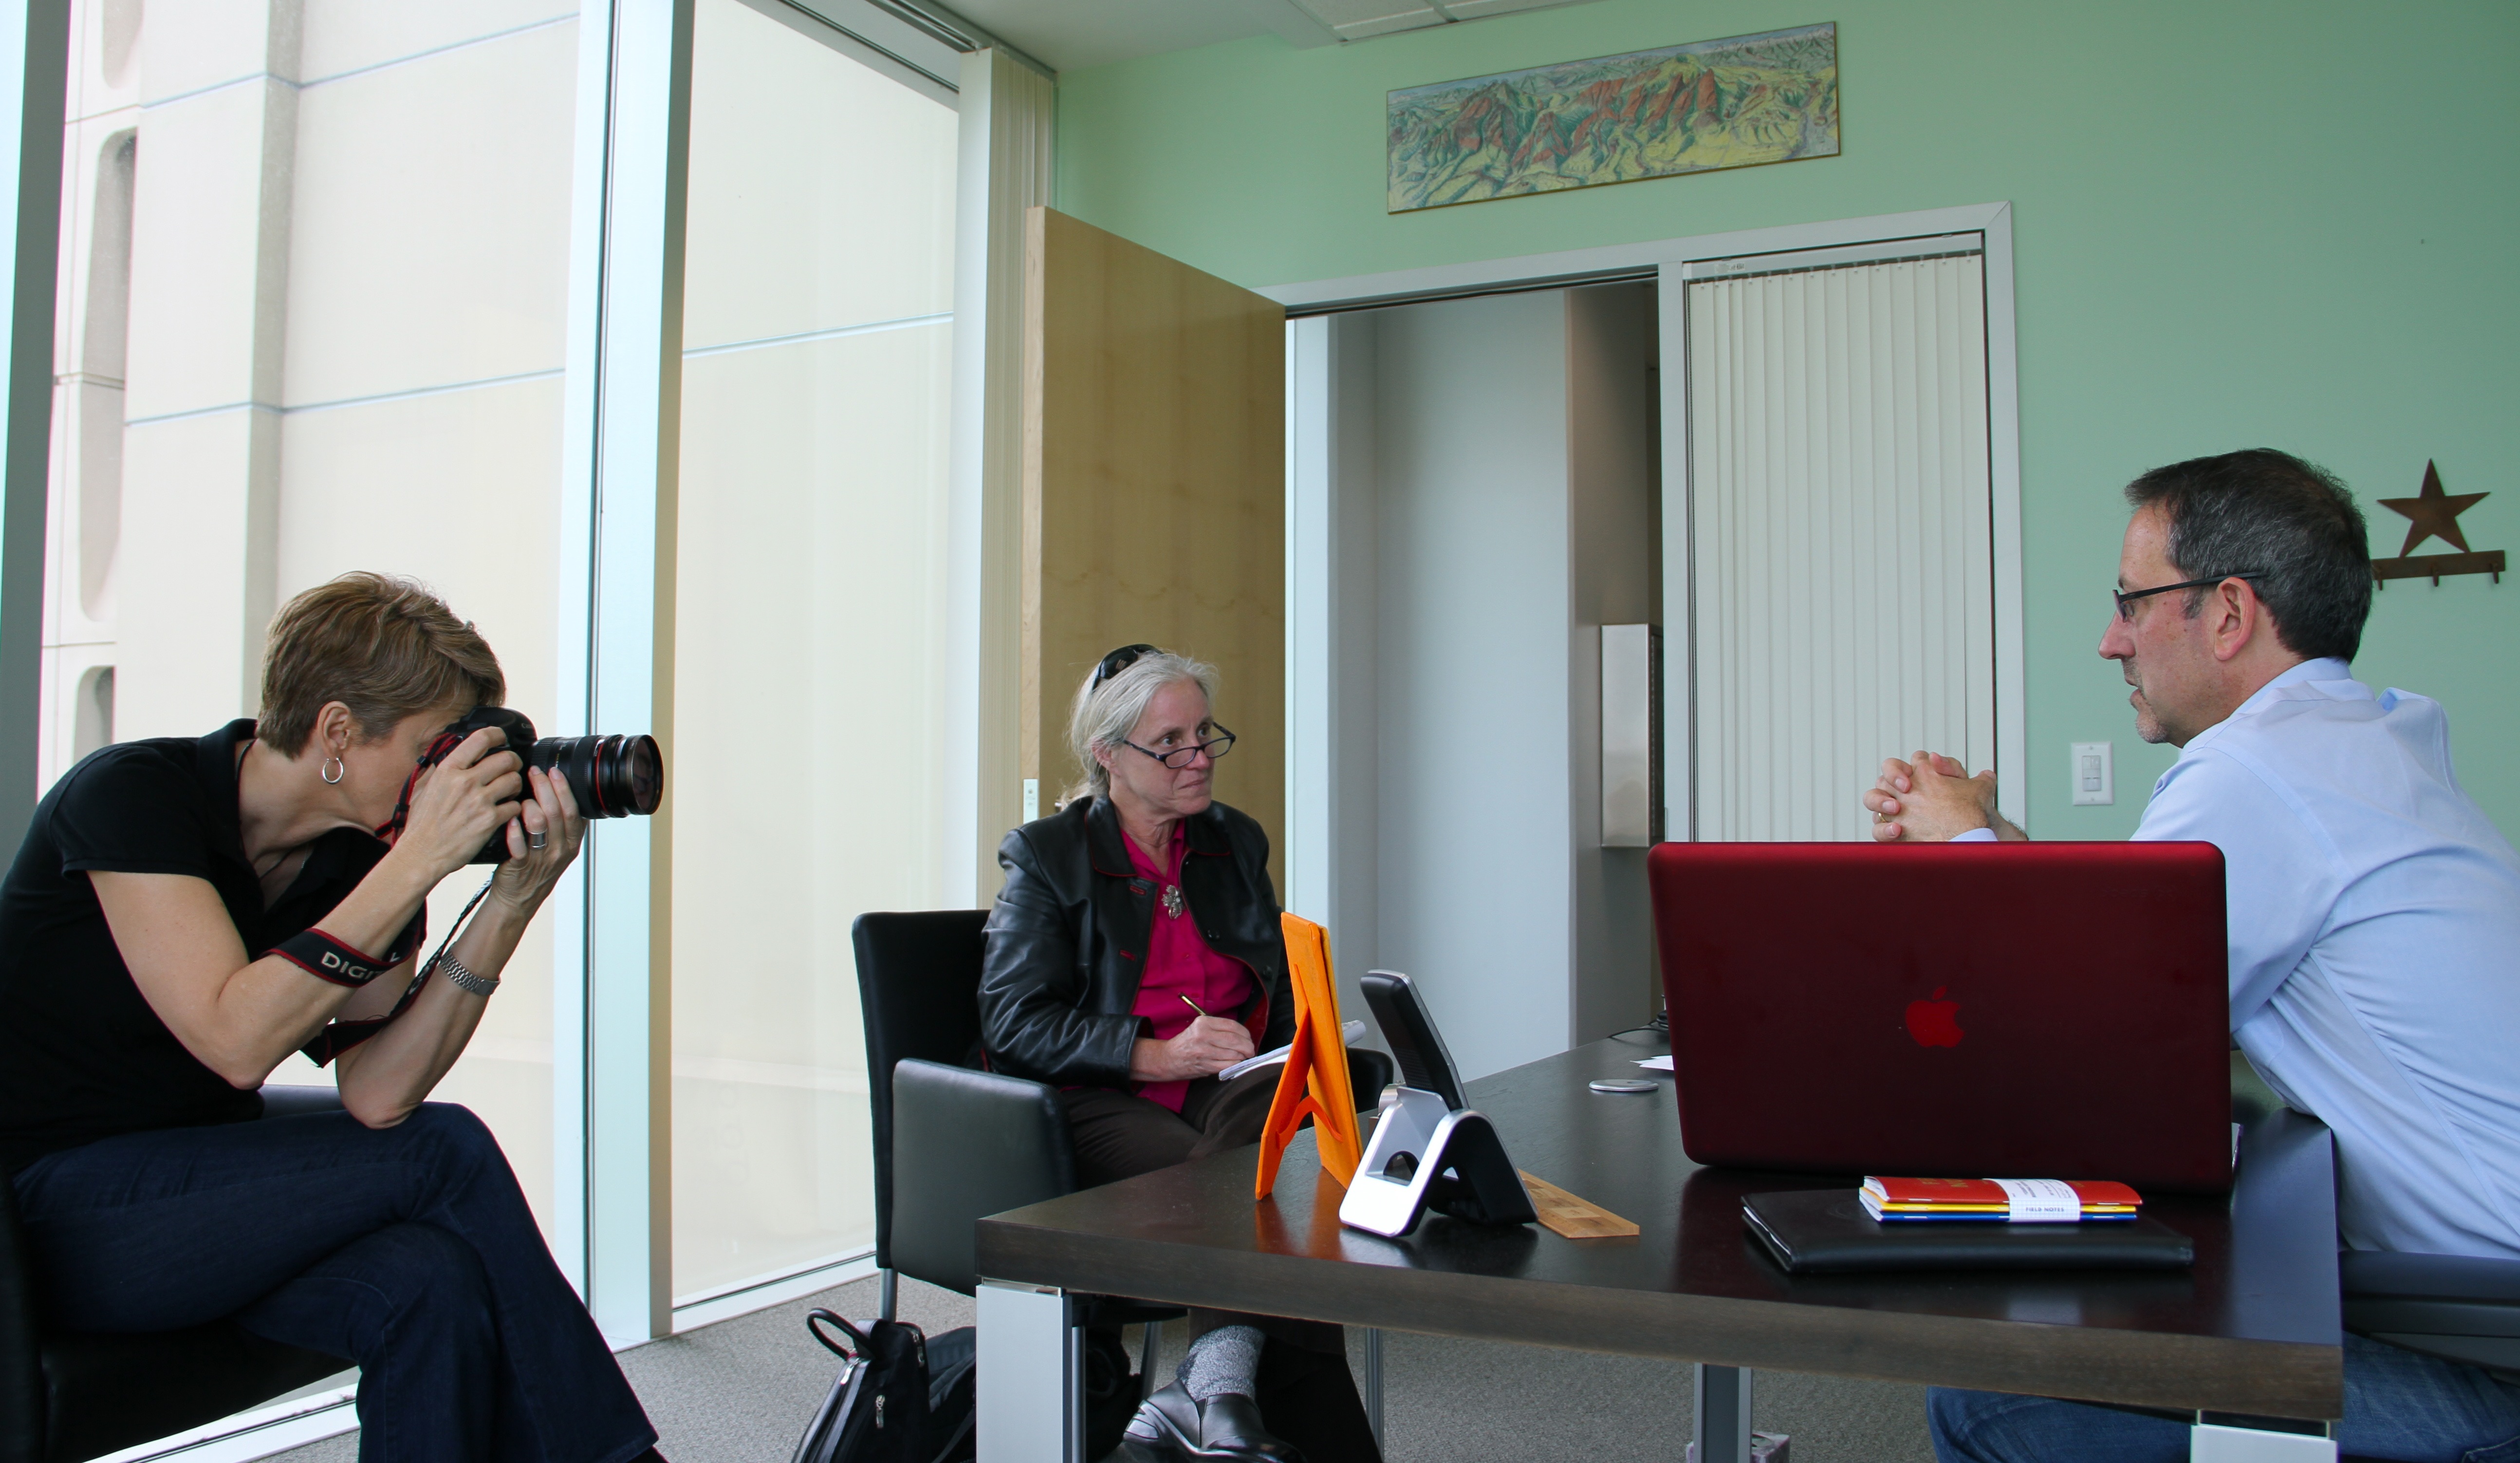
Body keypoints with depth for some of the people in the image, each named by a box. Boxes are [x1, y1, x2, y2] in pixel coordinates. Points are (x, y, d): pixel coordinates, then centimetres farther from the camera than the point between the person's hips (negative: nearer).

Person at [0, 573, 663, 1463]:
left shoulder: (357, 854, -1)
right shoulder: (129, 795, -17)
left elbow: (377, 1094, -12)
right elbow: (236, 1041, -30)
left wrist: (513, 900, -19)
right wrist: (416, 865, -30)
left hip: (197, 1178, 6)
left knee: (433, 1289, -26)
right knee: (447, 1151, -22)